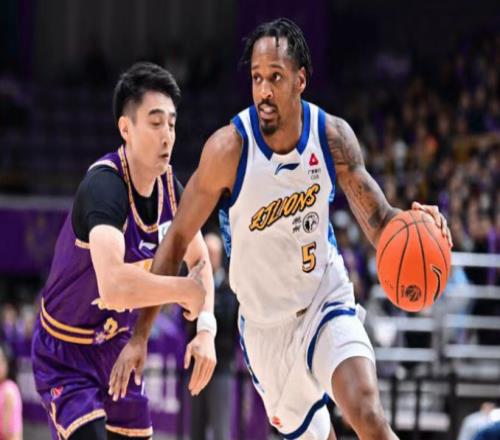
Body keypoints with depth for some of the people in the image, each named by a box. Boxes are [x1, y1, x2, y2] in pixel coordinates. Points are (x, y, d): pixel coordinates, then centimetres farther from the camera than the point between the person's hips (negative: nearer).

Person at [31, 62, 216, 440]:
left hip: (119, 348, 8)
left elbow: (200, 261, 10)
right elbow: (114, 287, -46)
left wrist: (205, 330, -7)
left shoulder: (168, 183, -5)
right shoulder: (104, 186, -29)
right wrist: (187, 290, -31)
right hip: (66, 356, -8)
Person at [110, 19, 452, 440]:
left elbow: (377, 221, -6)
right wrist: (139, 336, -12)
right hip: (266, 324, 0)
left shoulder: (333, 136, -13)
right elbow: (178, 240, -11)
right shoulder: (229, 148, -20)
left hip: (327, 302, 0)